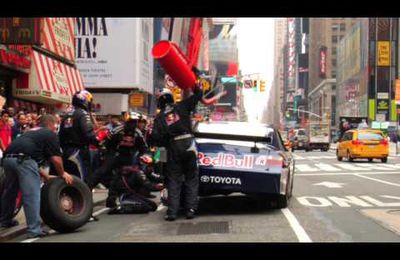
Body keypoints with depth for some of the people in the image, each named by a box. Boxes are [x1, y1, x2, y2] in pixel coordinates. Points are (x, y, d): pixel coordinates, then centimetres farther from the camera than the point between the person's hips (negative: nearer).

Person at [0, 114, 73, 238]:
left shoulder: (31, 132, 33)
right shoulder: (50, 134, 10)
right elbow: (56, 159, 2)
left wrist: (45, 176, 39)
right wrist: (62, 174, 18)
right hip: (23, 159, -8)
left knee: (10, 191, 25)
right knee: (32, 195, -4)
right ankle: (34, 230, -5)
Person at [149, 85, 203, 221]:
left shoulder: (159, 117, 8)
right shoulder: (181, 106, 8)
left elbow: (155, 137, -2)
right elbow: (198, 95, 12)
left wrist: (163, 143, 16)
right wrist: (195, 86, 30)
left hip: (173, 147, 0)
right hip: (188, 143, 0)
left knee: (173, 180, 6)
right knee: (191, 178, 8)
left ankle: (172, 211, 0)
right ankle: (191, 208, 1)